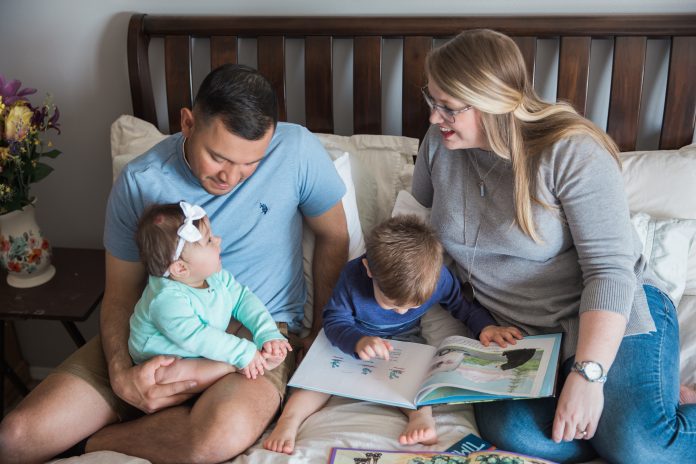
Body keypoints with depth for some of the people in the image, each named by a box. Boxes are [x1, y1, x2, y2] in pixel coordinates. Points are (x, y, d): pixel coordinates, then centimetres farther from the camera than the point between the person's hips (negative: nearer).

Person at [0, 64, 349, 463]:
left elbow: (334, 238, 4)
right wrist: (121, 373, -18)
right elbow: (121, 293, 0)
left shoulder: (297, 151, -13)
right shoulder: (140, 182, -8)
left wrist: (323, 331, 2)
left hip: (258, 328, 0)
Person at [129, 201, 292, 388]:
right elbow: (195, 337, -37)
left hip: (207, 354, 6)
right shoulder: (167, 299, -31)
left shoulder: (217, 276, -5)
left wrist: (268, 334, -16)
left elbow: (243, 299, -1)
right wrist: (243, 354, -37)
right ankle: (234, 367, -33)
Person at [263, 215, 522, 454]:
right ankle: (290, 417, -28)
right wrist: (358, 342, -45)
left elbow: (461, 304, -4)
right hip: (353, 340, -1)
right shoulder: (353, 276, -31)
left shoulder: (438, 277, -24)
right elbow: (334, 320, -25)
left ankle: (421, 414, -39)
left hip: (405, 340, 2)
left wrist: (484, 326, -21)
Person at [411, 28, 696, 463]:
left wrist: (587, 374, -27)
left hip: (611, 317, -5)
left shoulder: (571, 152, -17)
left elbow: (610, 268, -20)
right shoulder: (440, 144, 0)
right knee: (509, 429, -26)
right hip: (518, 331, 5)